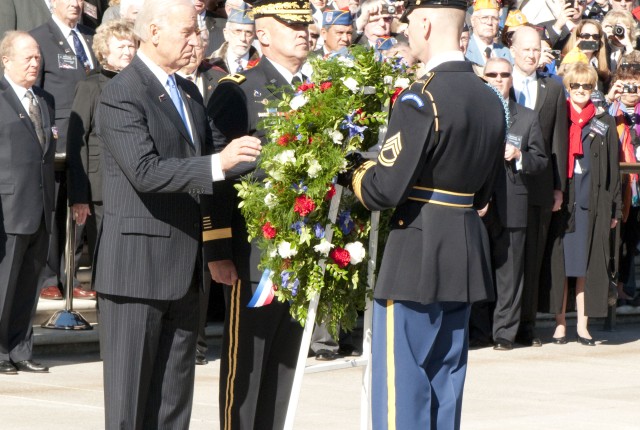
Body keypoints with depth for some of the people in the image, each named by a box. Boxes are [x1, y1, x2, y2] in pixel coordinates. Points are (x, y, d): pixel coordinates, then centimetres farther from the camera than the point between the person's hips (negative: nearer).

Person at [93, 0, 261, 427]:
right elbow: (145, 171, -24)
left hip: (185, 265, 8)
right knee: (130, 396, -1)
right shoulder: (121, 95, -12)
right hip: (138, 265, -8)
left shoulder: (190, 93, 16)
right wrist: (217, 163, -30)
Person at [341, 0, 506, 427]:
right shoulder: (492, 100, 8)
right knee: (445, 386, 15)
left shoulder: (422, 98, -17)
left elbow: (383, 190, -19)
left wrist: (353, 171, 0)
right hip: (468, 256, 8)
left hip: (416, 257, -8)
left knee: (402, 391, -2)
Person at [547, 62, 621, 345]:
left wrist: (615, 208, 3)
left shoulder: (604, 123, 8)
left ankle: (583, 325, 7)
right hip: (560, 201, -1)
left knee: (587, 264, 2)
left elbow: (612, 168, 8)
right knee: (559, 263, 1)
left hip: (593, 202, 1)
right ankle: (560, 323, 8)